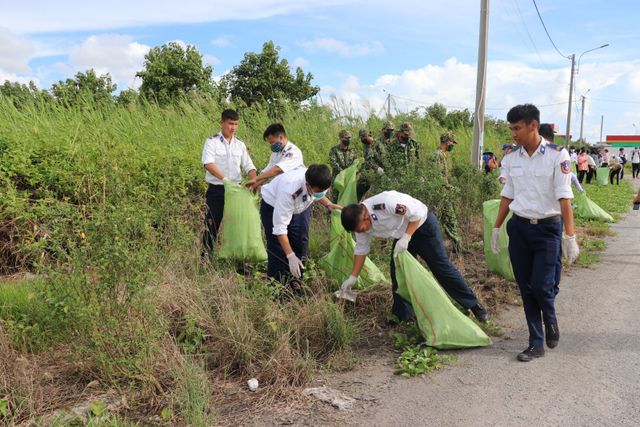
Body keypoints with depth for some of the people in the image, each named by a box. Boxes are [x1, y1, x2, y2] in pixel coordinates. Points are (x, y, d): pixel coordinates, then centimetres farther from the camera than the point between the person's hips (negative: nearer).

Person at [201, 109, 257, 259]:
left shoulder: (240, 144, 9)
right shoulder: (212, 142, -5)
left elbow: (249, 166, 6)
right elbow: (207, 163, -19)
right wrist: (224, 178, -31)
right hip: (216, 190, -4)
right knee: (212, 225, 3)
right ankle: (206, 255, 15)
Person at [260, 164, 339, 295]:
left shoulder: (318, 184, -28)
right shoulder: (289, 190, -45)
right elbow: (280, 227, -39)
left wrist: (328, 204, -17)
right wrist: (290, 256, -38)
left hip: (299, 207, 6)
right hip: (273, 207, -5)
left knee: (301, 245, 1)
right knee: (278, 250, -12)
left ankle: (296, 284, 13)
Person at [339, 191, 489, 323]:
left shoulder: (386, 202, -38)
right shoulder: (359, 220, -12)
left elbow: (417, 213, -28)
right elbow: (361, 250, 0)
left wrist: (405, 238, -32)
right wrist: (353, 277, 0)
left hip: (423, 225, -7)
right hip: (402, 235, 7)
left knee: (442, 267, -4)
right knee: (398, 272, 0)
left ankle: (474, 305, 10)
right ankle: (403, 315, 13)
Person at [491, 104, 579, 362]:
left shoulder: (557, 155, -10)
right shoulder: (511, 158, 4)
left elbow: (564, 197, -13)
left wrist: (570, 236, -16)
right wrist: (496, 228, 13)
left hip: (548, 228, -4)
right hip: (519, 227, 4)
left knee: (542, 286, -8)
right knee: (526, 289, 7)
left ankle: (550, 321, 27)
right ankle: (536, 343, 20)